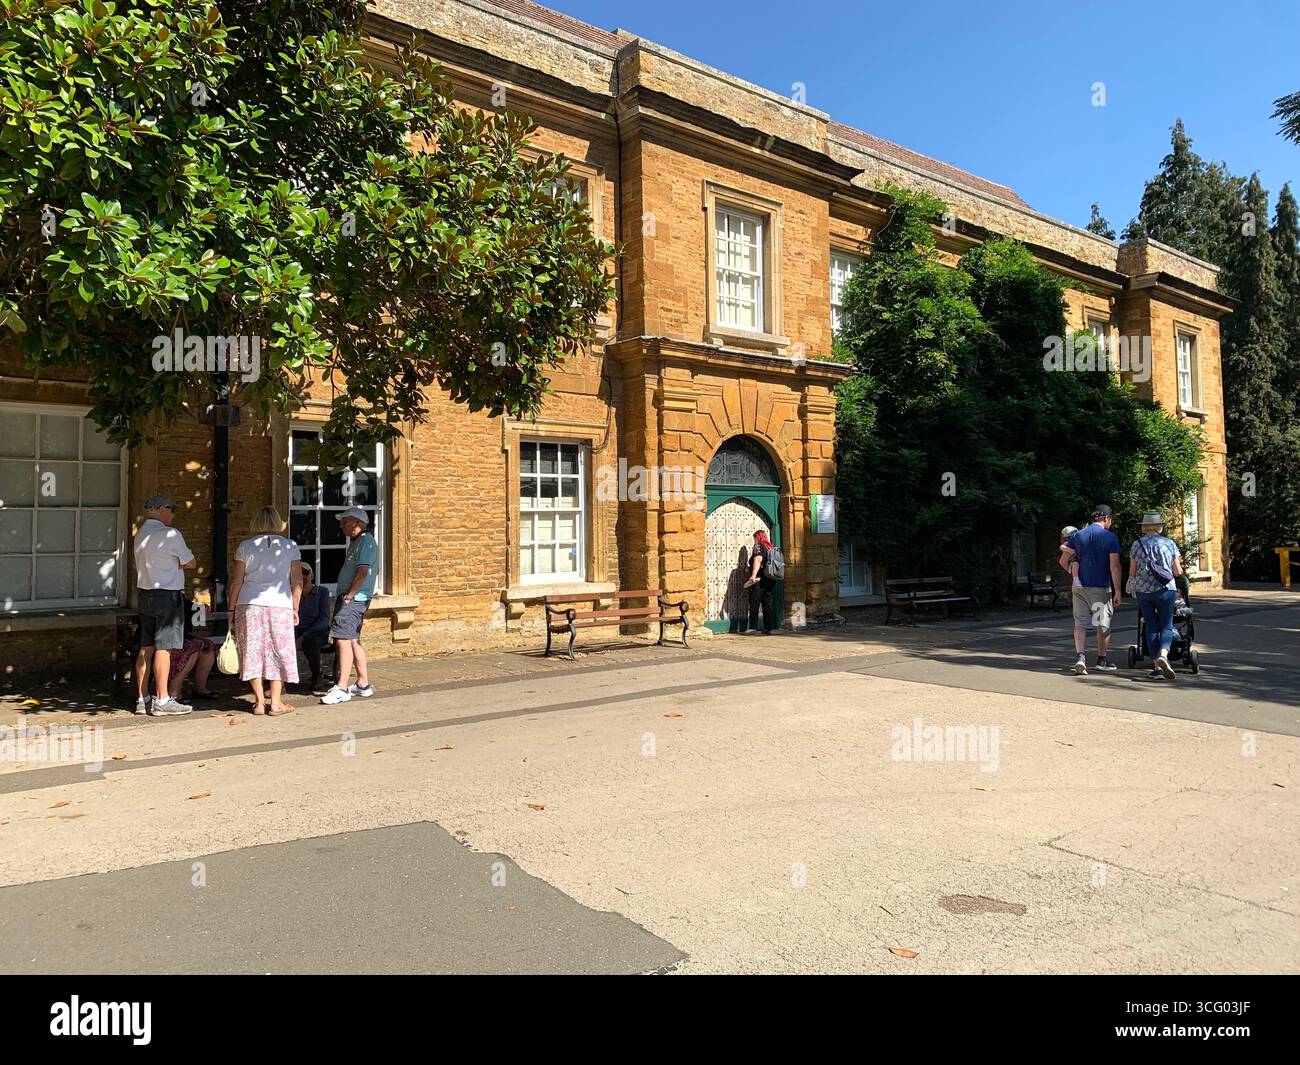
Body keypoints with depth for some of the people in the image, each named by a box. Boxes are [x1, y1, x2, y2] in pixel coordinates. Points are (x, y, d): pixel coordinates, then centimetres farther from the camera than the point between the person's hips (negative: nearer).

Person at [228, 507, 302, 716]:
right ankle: (276, 702, 7)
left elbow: (235, 582, 4)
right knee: (278, 652, 7)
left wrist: (232, 609, 11)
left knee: (253, 651, 8)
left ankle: (259, 701, 9)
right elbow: (297, 582, 3)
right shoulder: (290, 546, 4)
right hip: (280, 605, 0)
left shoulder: (245, 547, 5)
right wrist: (295, 608, 11)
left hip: (249, 604, 1)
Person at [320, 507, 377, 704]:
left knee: (342, 640, -14)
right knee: (353, 641, 13)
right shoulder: (355, 542, 20)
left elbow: (363, 571, -20)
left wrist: (349, 596, -19)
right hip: (348, 599, 10)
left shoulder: (366, 541, -11)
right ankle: (363, 685, 20)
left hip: (354, 599, -10)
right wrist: (345, 597, 14)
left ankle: (342, 688, -13)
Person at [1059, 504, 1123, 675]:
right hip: (1101, 587, -2)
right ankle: (1101, 660, 22)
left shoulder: (1077, 535, 5)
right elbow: (1114, 567, -11)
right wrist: (1117, 591, -7)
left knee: (1080, 623, 4)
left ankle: (1080, 656, -14)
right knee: (1103, 624, 12)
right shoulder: (1111, 537, -6)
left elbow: (1063, 561, 5)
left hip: (1080, 586, 3)